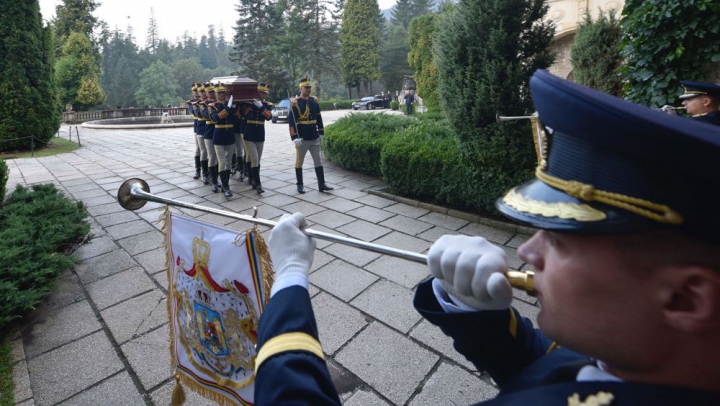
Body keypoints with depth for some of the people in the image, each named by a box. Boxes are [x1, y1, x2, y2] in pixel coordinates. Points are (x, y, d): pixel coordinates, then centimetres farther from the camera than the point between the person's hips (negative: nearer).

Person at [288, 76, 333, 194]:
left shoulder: (314, 100, 8)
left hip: (315, 138, 5)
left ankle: (321, 184, 13)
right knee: (299, 162, 7)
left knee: (318, 161, 6)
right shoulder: (295, 102, -8)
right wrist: (294, 138, -17)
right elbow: (292, 122, -11)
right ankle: (300, 185, 19)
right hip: (302, 139, -5)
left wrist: (321, 133, 11)